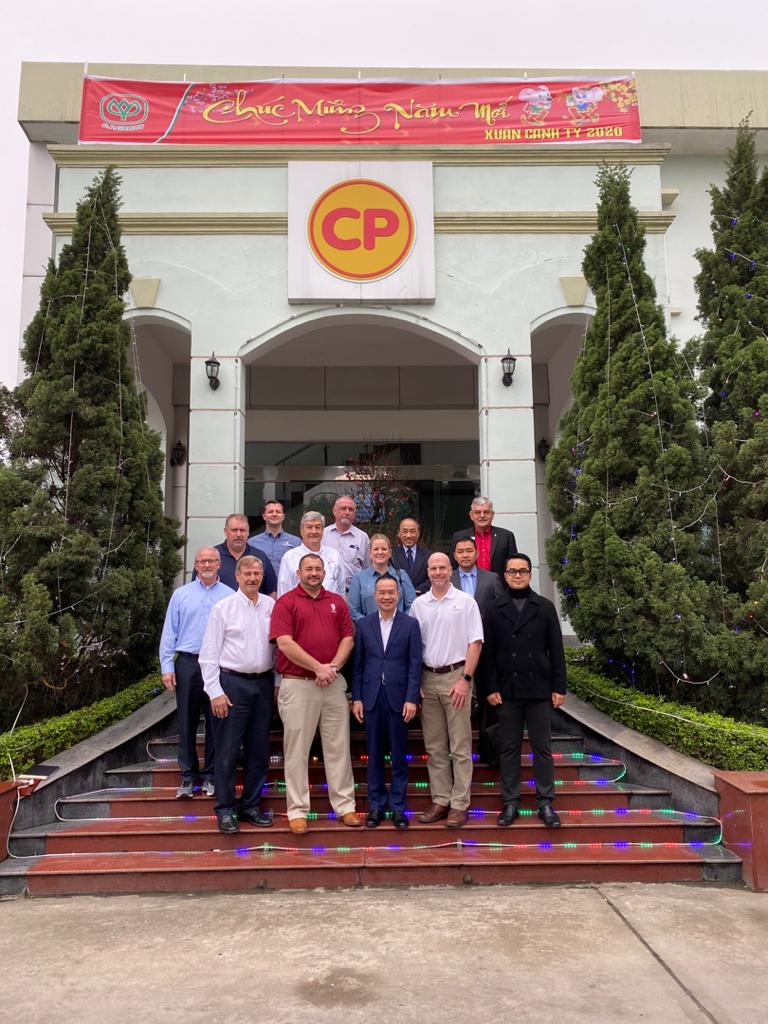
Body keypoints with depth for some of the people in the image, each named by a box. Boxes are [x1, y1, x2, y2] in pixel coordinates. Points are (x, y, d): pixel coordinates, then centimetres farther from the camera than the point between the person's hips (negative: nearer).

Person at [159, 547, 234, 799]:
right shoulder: (181, 594, 9)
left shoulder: (230, 596, 6)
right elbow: (169, 633, 7)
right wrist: (167, 667, -1)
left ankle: (210, 776, 15)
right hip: (188, 663, 1)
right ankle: (188, 776, 14)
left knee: (215, 722, 4)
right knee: (186, 722, 4)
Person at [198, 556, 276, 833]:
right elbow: (209, 654, -4)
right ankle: (225, 810, 13)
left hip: (264, 683, 4)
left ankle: (251, 805, 24)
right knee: (227, 751, 1)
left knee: (258, 750, 11)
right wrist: (216, 692, -9)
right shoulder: (224, 608, -3)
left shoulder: (272, 606, 6)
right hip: (232, 683, -4)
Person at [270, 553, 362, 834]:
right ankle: (297, 810, 13)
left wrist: (334, 666, -10)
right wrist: (318, 668, -13)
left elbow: (348, 638, 7)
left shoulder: (337, 602, 11)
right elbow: (285, 643, -12)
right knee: (297, 750, 3)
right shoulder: (285, 602, -2)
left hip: (334, 683, 4)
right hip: (297, 684, -4)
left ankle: (345, 805, 18)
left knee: (338, 747, 8)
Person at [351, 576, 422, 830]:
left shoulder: (410, 624, 0)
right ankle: (376, 805, 20)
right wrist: (356, 698, 2)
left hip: (398, 697, -1)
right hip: (371, 697, 2)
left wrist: (411, 698, -9)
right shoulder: (364, 624, 6)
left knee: (399, 755, 6)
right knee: (374, 754, 9)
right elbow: (358, 664, 6)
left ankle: (398, 806, 18)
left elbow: (415, 664, -3)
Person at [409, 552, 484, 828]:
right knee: (434, 746, 9)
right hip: (428, 679, 4)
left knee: (460, 746, 0)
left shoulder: (466, 602, -1)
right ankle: (440, 802, 19)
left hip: (456, 677, -3)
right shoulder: (418, 604, 8)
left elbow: (475, 642, -4)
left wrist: (465, 679, -11)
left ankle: (459, 805, 8)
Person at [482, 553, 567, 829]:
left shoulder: (545, 607, 5)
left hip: (539, 688, 0)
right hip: (507, 690, 0)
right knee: (509, 748, 6)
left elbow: (556, 650, 4)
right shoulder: (495, 610, 5)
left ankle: (545, 802, 14)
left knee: (542, 747, 5)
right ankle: (510, 802, 15)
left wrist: (559, 687, -1)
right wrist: (491, 688, -4)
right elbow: (489, 652, 3)